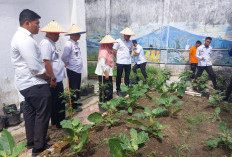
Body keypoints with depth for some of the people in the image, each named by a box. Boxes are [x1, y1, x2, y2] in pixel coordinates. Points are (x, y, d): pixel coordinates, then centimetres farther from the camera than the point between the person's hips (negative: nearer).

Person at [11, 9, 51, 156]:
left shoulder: (20, 36, 14)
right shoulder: (25, 39, -19)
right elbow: (36, 67, -23)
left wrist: (45, 77, 10)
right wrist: (48, 78, -7)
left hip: (26, 83, 11)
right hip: (34, 84, -11)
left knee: (30, 112, 19)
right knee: (42, 114, 0)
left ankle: (31, 142, 35)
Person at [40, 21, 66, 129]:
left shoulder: (51, 43, 15)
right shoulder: (46, 43, -16)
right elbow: (46, 62, -23)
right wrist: (53, 78, -23)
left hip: (58, 79, 10)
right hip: (54, 80, -10)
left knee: (60, 102, 19)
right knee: (55, 103, 4)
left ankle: (61, 121, 34)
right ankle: (55, 124, 20)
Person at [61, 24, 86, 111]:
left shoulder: (76, 43, 11)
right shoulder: (68, 44, -18)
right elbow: (64, 57, -20)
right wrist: (68, 64, -5)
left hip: (78, 70, 9)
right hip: (72, 71, -9)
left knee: (77, 88, 18)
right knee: (73, 88, 3)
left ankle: (75, 102, 34)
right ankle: (73, 105, 17)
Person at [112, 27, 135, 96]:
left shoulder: (130, 42, 10)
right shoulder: (118, 41, -5)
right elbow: (114, 51, -4)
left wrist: (127, 57, 12)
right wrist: (118, 58, 1)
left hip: (128, 62, 5)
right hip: (120, 62, -4)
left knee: (127, 76, 11)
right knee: (119, 76, 5)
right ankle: (118, 90, 16)